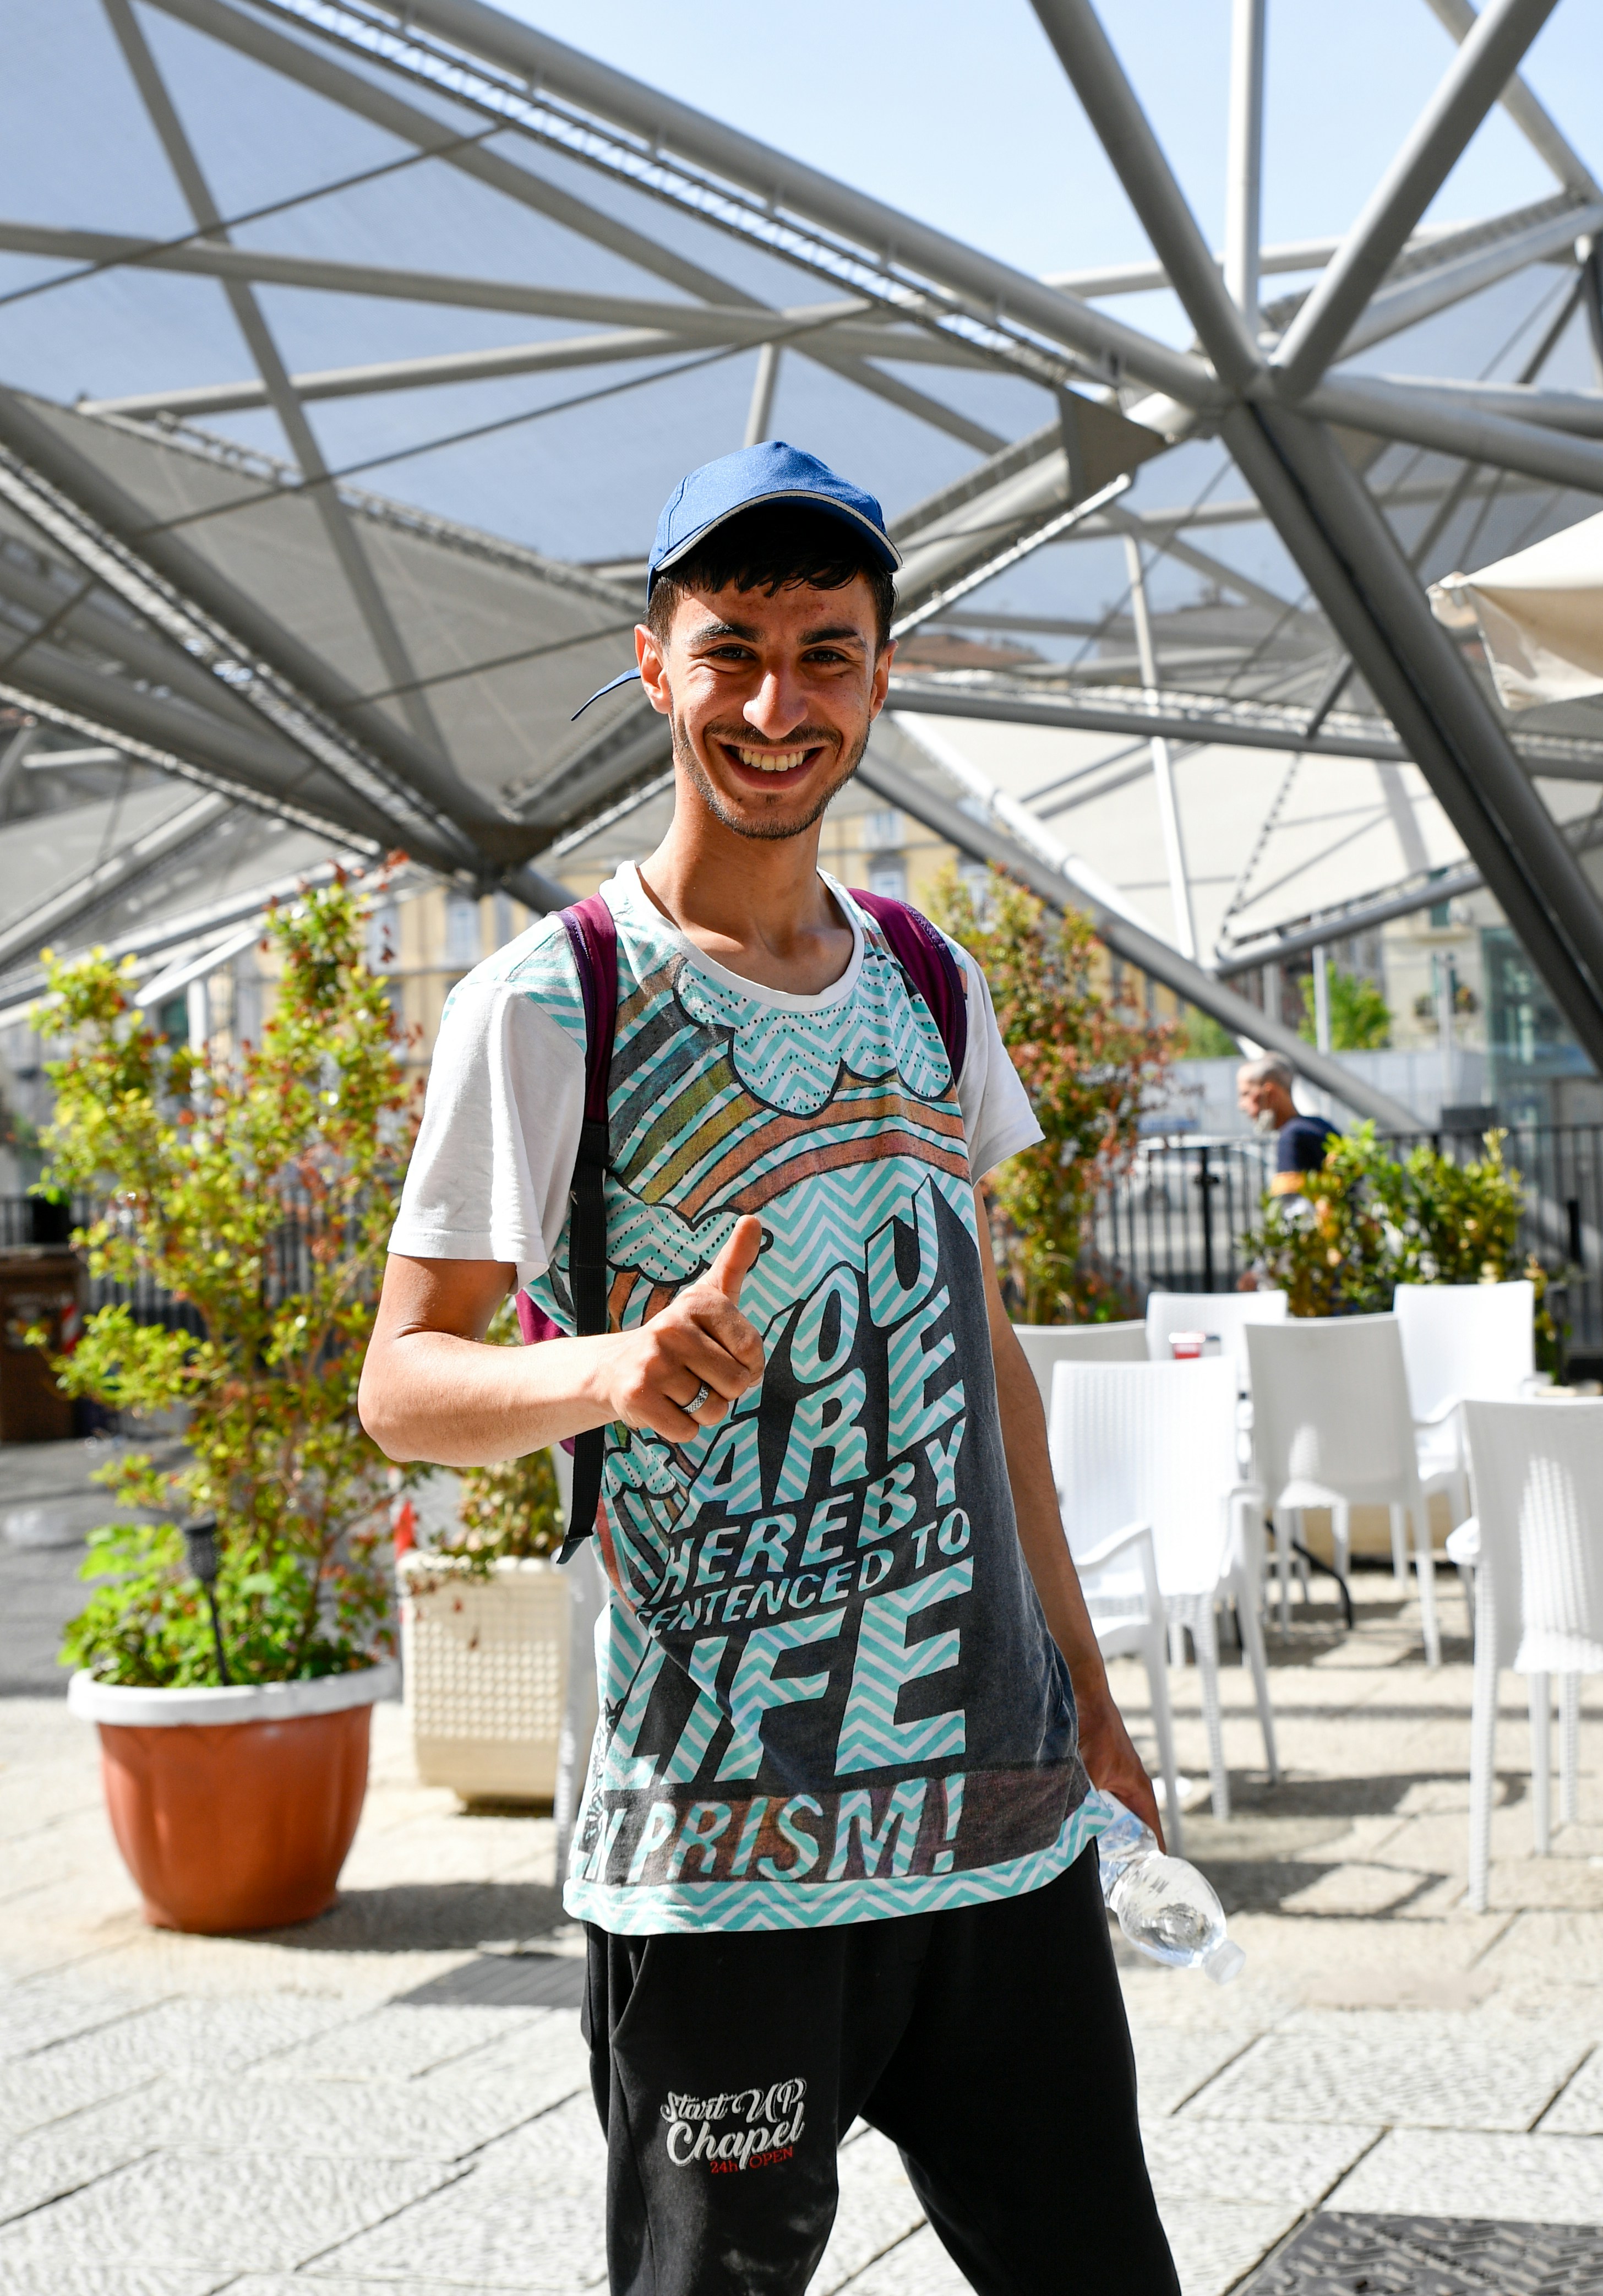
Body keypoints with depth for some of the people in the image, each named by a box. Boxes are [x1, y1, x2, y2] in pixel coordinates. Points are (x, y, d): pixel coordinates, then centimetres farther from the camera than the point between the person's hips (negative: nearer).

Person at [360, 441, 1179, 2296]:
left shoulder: (929, 989, 11)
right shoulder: (550, 1006, -7)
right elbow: (401, 1383, -7)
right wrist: (611, 1367, -28)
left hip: (1003, 1798, 5)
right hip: (723, 1844, -5)